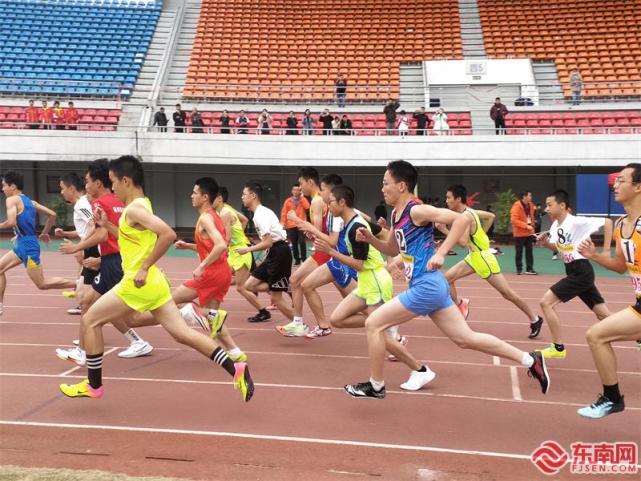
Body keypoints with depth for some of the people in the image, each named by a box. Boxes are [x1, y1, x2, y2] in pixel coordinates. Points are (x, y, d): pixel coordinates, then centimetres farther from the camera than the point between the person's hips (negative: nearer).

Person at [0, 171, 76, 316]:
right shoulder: (30, 201, 14)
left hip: (27, 245, -9)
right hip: (23, 244, 9)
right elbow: (52, 215, 14)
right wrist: (44, 233, 22)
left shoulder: (12, 200, -10)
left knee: (42, 284, -2)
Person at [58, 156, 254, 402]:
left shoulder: (134, 208, -15)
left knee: (91, 320, 7)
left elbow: (168, 234, -28)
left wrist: (144, 268, -23)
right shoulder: (139, 205, 14)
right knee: (181, 332, 5)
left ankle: (93, 385, 17)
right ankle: (235, 369, -1)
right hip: (153, 282, 9)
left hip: (138, 284, -9)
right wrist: (107, 225, 17)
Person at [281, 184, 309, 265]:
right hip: (291, 225, 2)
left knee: (302, 242, -9)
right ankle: (297, 259, 14)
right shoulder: (288, 201, 6)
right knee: (294, 243, 5)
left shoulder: (303, 200, 5)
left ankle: (304, 258, 2)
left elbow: (307, 207, -13)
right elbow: (284, 213, 2)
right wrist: (283, 223, -5)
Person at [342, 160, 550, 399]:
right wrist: (369, 238, 8)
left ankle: (375, 386, 12)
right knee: (466, 338, 13)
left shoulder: (416, 211, -15)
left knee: (373, 324, -4)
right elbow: (392, 249, 25)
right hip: (430, 286, 10)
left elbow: (460, 219, -20)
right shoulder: (396, 214, 13)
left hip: (426, 286, -10)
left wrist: (440, 253, -24)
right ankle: (530, 360, 21)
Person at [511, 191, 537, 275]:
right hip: (519, 233, -6)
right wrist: (526, 226, -24)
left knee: (529, 251, 6)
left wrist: (532, 227, 11)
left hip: (529, 233, 6)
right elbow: (513, 220, -21)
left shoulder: (530, 205, 7)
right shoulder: (517, 206, -15)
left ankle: (529, 269, 11)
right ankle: (519, 269, 12)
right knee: (519, 252, 3)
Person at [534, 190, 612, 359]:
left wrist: (605, 251, -17)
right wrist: (545, 243, 1)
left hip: (582, 272, -9)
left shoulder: (577, 222, -17)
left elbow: (607, 222, -15)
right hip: (573, 272, 9)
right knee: (603, 314, 14)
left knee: (546, 302, -11)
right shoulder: (555, 226, 8)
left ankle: (558, 348, -2)